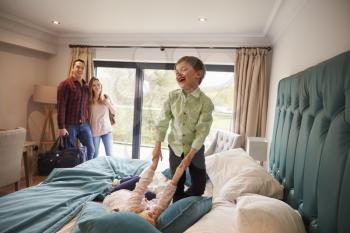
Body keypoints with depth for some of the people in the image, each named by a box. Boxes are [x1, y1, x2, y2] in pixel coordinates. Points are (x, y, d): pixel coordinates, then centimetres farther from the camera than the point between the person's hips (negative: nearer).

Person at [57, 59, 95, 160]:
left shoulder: (86, 86, 11)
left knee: (91, 150, 8)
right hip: (70, 125, -6)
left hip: (84, 124, 6)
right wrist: (61, 127, -17)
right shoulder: (65, 84, -9)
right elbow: (61, 107, -14)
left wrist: (87, 121, 11)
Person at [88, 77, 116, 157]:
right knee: (95, 155, 9)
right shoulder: (89, 100, -4)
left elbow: (114, 112, 6)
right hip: (94, 131, -1)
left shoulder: (106, 97, 2)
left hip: (107, 129, 1)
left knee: (110, 154, 3)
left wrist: (108, 104, -9)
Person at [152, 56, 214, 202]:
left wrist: (190, 155, -18)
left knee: (199, 187, 8)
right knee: (177, 185, 13)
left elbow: (202, 131, -18)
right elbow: (163, 121, -3)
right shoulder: (172, 96, -8)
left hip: (195, 149, -1)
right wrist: (157, 146, -4)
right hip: (175, 147, 2)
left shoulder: (205, 102, -18)